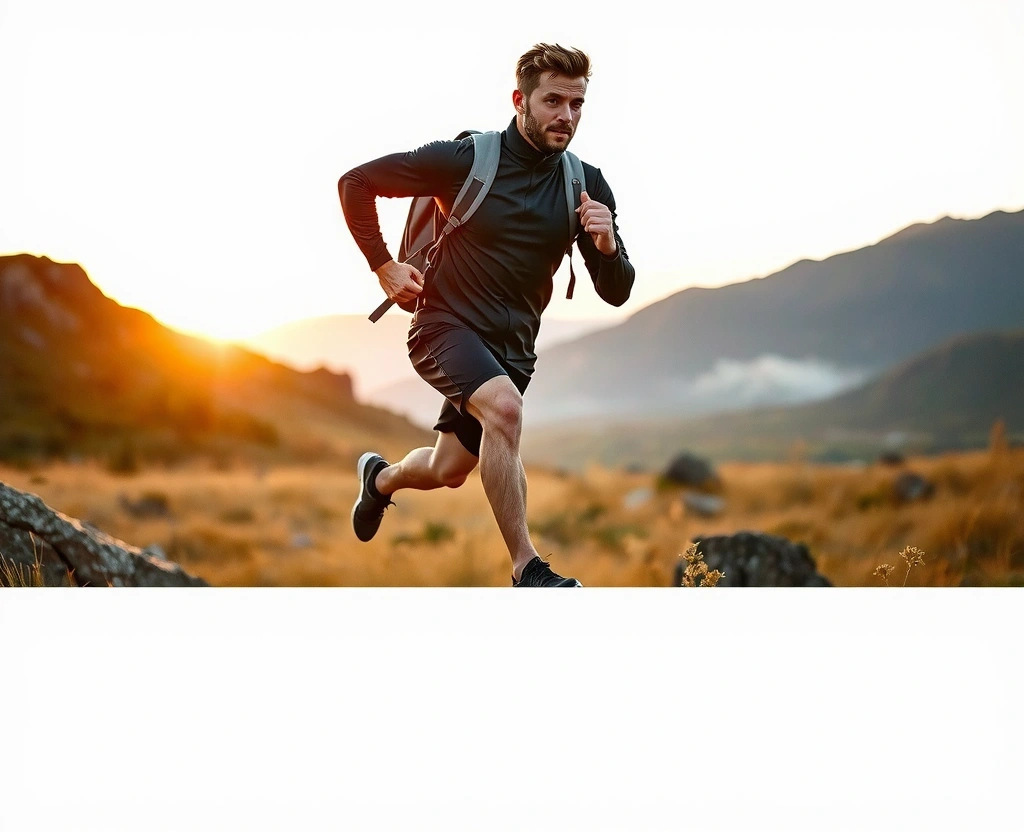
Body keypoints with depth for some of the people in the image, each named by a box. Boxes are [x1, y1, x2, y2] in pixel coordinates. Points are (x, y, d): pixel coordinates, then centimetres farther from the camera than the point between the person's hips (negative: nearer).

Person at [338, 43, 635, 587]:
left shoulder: (587, 187, -2)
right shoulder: (465, 158, -12)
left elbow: (616, 293, -1)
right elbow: (355, 182, -4)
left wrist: (607, 247, -22)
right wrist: (383, 266, -7)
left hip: (511, 346, 5)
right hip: (446, 326, -5)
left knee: (448, 471, 15)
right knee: (504, 407, -34)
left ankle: (382, 477, 51)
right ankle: (527, 571, -30)